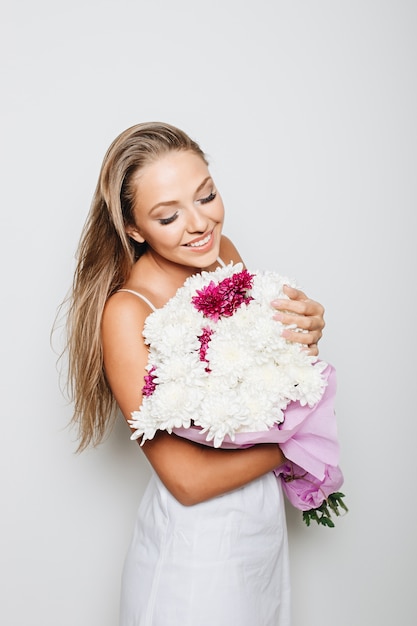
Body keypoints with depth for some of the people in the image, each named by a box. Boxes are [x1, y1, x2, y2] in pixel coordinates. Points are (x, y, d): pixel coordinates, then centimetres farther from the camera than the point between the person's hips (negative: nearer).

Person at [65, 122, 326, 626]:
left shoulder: (223, 254, -8)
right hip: (196, 544, -6)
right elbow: (189, 480, -24)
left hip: (266, 519, 6)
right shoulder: (128, 313, -26)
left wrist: (307, 330, -17)